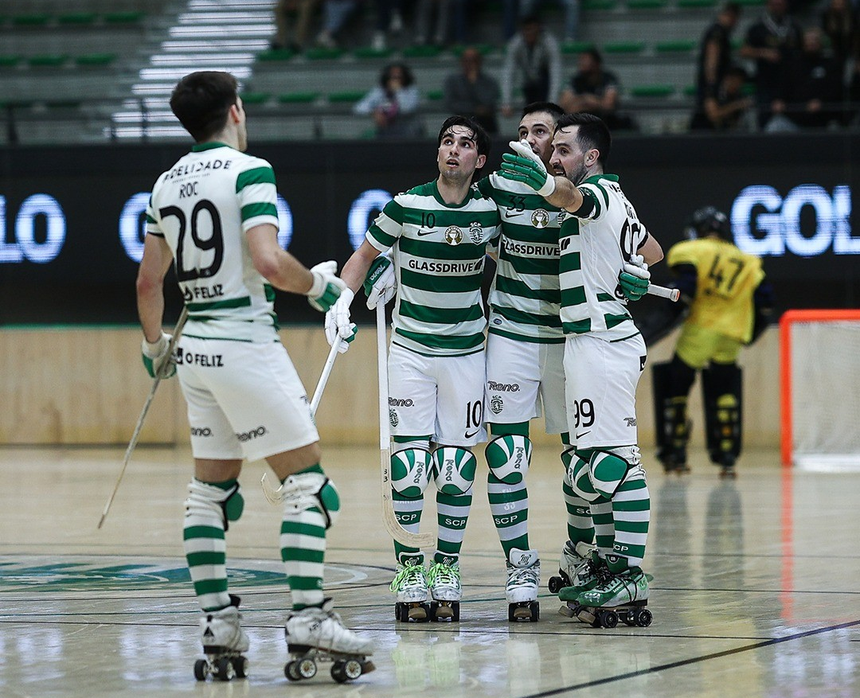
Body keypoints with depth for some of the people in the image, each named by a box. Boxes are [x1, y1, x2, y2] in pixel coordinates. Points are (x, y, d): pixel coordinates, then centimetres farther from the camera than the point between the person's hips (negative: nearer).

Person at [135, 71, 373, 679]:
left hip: (197, 351, 7)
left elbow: (149, 278, 16)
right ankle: (307, 618, -14)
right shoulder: (248, 171, -10)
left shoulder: (169, 181, 11)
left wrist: (154, 343, 30)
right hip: (247, 346, -7)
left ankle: (217, 626, 9)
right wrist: (318, 284, -4)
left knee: (211, 491, 12)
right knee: (307, 482, -4)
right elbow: (269, 263, -22)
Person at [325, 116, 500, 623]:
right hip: (411, 349, -1)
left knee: (457, 468, 0)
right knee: (408, 465, -6)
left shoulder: (490, 210, -3)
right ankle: (409, 572, 4)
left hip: (467, 352, 1)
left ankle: (447, 572, 10)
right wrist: (343, 299, -8)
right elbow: (366, 255, 5)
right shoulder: (406, 206, -9)